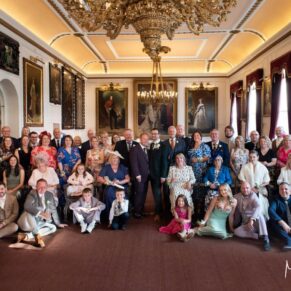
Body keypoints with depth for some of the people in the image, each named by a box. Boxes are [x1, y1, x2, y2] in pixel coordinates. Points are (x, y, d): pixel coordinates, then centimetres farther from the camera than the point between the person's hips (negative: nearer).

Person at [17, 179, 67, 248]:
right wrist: (40, 213, -42)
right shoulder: (32, 193, -13)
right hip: (27, 223, -6)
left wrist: (58, 223, 10)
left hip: (38, 223, 6)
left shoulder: (49, 195, 2)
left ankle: (26, 236, -22)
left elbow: (53, 209, 10)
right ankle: (38, 237, -37)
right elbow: (27, 206, -31)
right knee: (29, 212, -33)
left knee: (53, 228, -10)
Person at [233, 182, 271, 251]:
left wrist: (252, 219, -38)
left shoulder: (253, 195, -7)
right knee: (237, 231, -26)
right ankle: (259, 236, -22)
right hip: (245, 223, 3)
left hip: (256, 221, -3)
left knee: (259, 214, -36)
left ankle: (266, 239, -41)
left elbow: (258, 207, -25)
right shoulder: (237, 197, 5)